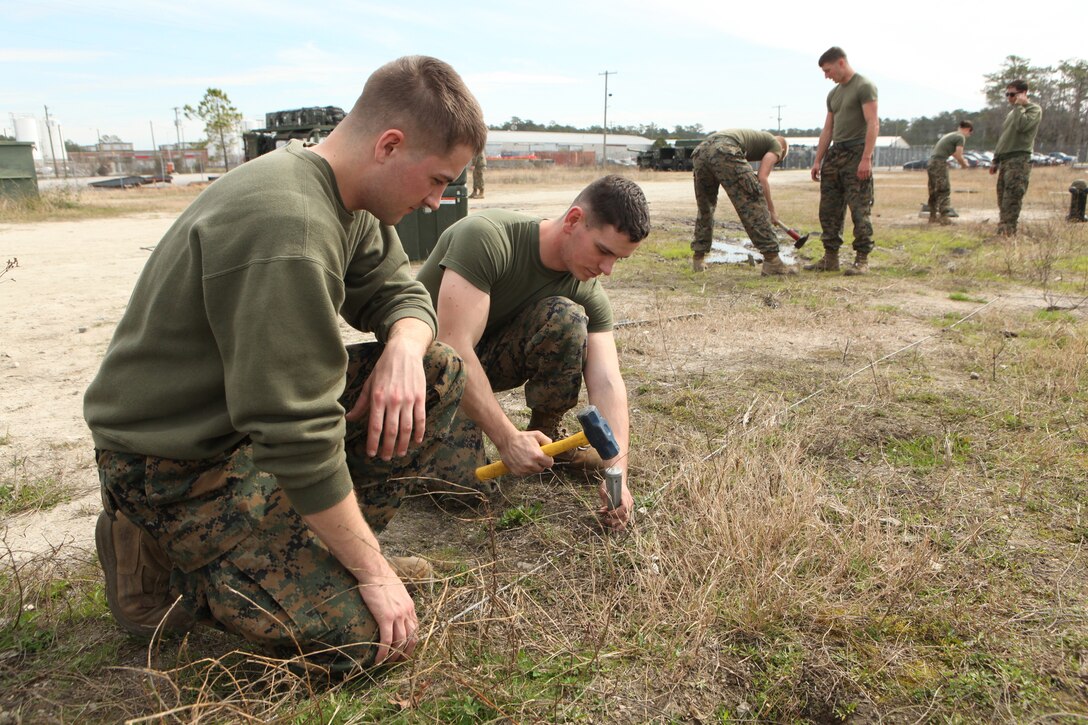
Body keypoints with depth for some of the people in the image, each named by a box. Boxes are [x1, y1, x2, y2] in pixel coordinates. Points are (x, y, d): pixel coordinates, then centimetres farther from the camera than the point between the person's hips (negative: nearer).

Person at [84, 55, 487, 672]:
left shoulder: (348, 202, -1)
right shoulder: (286, 228, -31)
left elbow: (400, 293, 9)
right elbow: (298, 438, -30)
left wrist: (404, 347, -17)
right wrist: (373, 569, -19)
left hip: (251, 406, 9)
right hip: (175, 464, -9)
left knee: (441, 374, 0)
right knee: (377, 635, -15)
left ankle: (315, 551, 6)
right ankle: (160, 560, 2)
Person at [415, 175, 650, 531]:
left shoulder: (588, 294, -11)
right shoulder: (487, 237, -30)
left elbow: (607, 384, -20)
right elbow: (452, 349, -34)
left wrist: (617, 471, -33)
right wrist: (507, 438, -36)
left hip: (488, 358, 5)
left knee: (565, 319, -25)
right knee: (460, 480, -26)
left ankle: (546, 433, -4)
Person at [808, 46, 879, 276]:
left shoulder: (864, 86, -4)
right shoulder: (833, 94, 20)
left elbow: (873, 124, -13)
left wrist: (866, 158, -21)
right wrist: (818, 160, 15)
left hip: (856, 153, -8)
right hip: (835, 153, 8)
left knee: (859, 210, -8)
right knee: (829, 210, 5)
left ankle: (862, 259, -4)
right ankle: (830, 258, 10)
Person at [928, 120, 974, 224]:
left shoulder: (950, 135, 21)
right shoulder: (961, 137, -5)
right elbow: (959, 156, -8)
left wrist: (962, 160, 29)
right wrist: (964, 164, 9)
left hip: (932, 162, 9)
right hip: (940, 164, -9)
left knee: (934, 191, 12)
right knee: (944, 191, -6)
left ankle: (933, 216, 17)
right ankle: (944, 217, -8)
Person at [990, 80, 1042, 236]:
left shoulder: (1034, 109, -1)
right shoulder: (1011, 113, 23)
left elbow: (1022, 125, -21)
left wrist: (1019, 106, -8)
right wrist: (995, 160, 22)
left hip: (1019, 160, -9)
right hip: (1005, 160, 9)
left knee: (1012, 199, -14)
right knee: (1002, 199, 7)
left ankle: (1007, 232, -16)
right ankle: (1003, 230, 12)